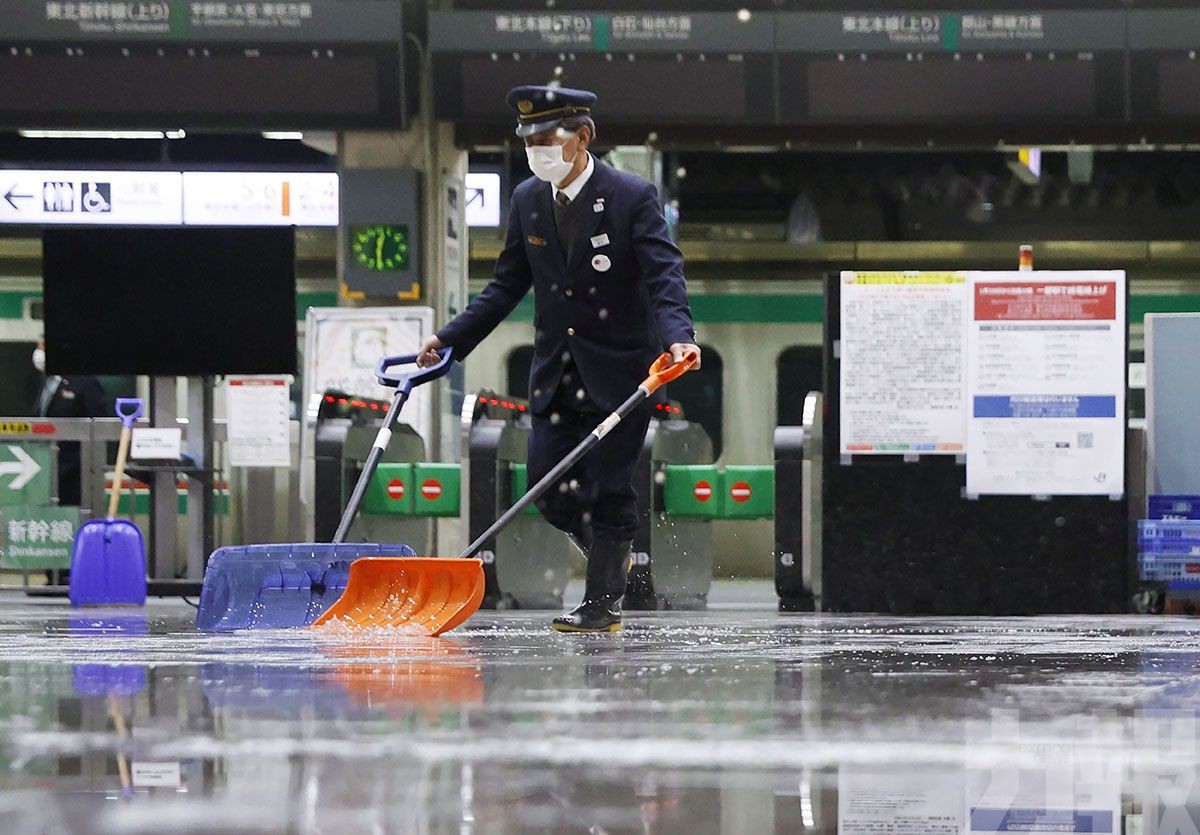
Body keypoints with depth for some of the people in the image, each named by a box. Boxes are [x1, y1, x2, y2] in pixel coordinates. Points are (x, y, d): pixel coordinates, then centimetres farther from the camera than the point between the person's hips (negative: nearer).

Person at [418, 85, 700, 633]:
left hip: (618, 369, -5)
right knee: (547, 485, 1)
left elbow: (664, 276, -20)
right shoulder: (528, 200, 4)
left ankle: (603, 602, 8)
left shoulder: (633, 197, -12)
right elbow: (507, 285, 12)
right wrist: (451, 338, 3)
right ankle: (610, 559, 27)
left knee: (609, 486, -4)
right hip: (557, 372, 5)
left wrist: (677, 338, -38)